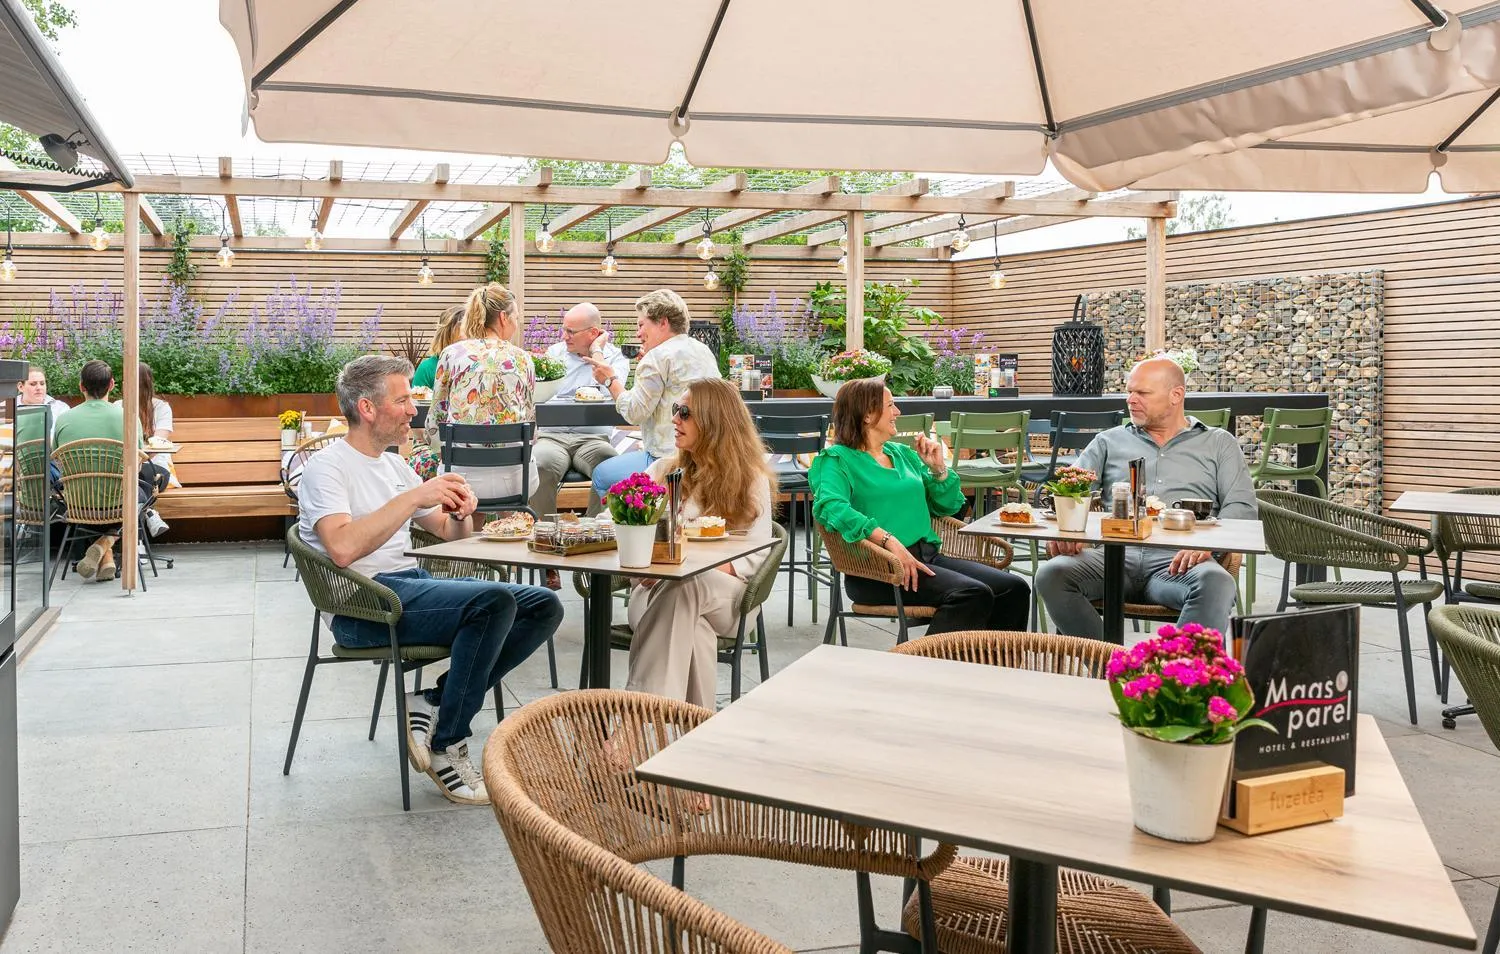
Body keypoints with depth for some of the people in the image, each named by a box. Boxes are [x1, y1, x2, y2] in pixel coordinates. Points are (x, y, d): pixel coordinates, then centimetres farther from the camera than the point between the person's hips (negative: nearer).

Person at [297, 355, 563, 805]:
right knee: (495, 600, -31)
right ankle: (446, 748, -16)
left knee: (545, 607, -7)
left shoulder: (394, 466, 22)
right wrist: (414, 497, -19)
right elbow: (343, 548, -23)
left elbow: (450, 533, 26)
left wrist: (460, 511, 2)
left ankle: (433, 703, -8)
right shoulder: (327, 467, -4)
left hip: (413, 586, 8)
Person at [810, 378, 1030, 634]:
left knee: (1014, 588, -10)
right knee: (973, 594, -28)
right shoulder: (837, 459, 0)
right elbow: (832, 505, -21)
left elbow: (947, 507, 26)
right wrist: (889, 541, -29)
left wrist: (938, 468, 7)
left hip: (928, 555, 7)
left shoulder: (903, 453, 21)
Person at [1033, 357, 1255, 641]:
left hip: (1177, 560, -1)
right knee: (1051, 574, -29)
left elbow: (1241, 507, 9)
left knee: (1216, 583, -37)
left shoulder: (1219, 443, 21)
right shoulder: (1109, 441, 26)